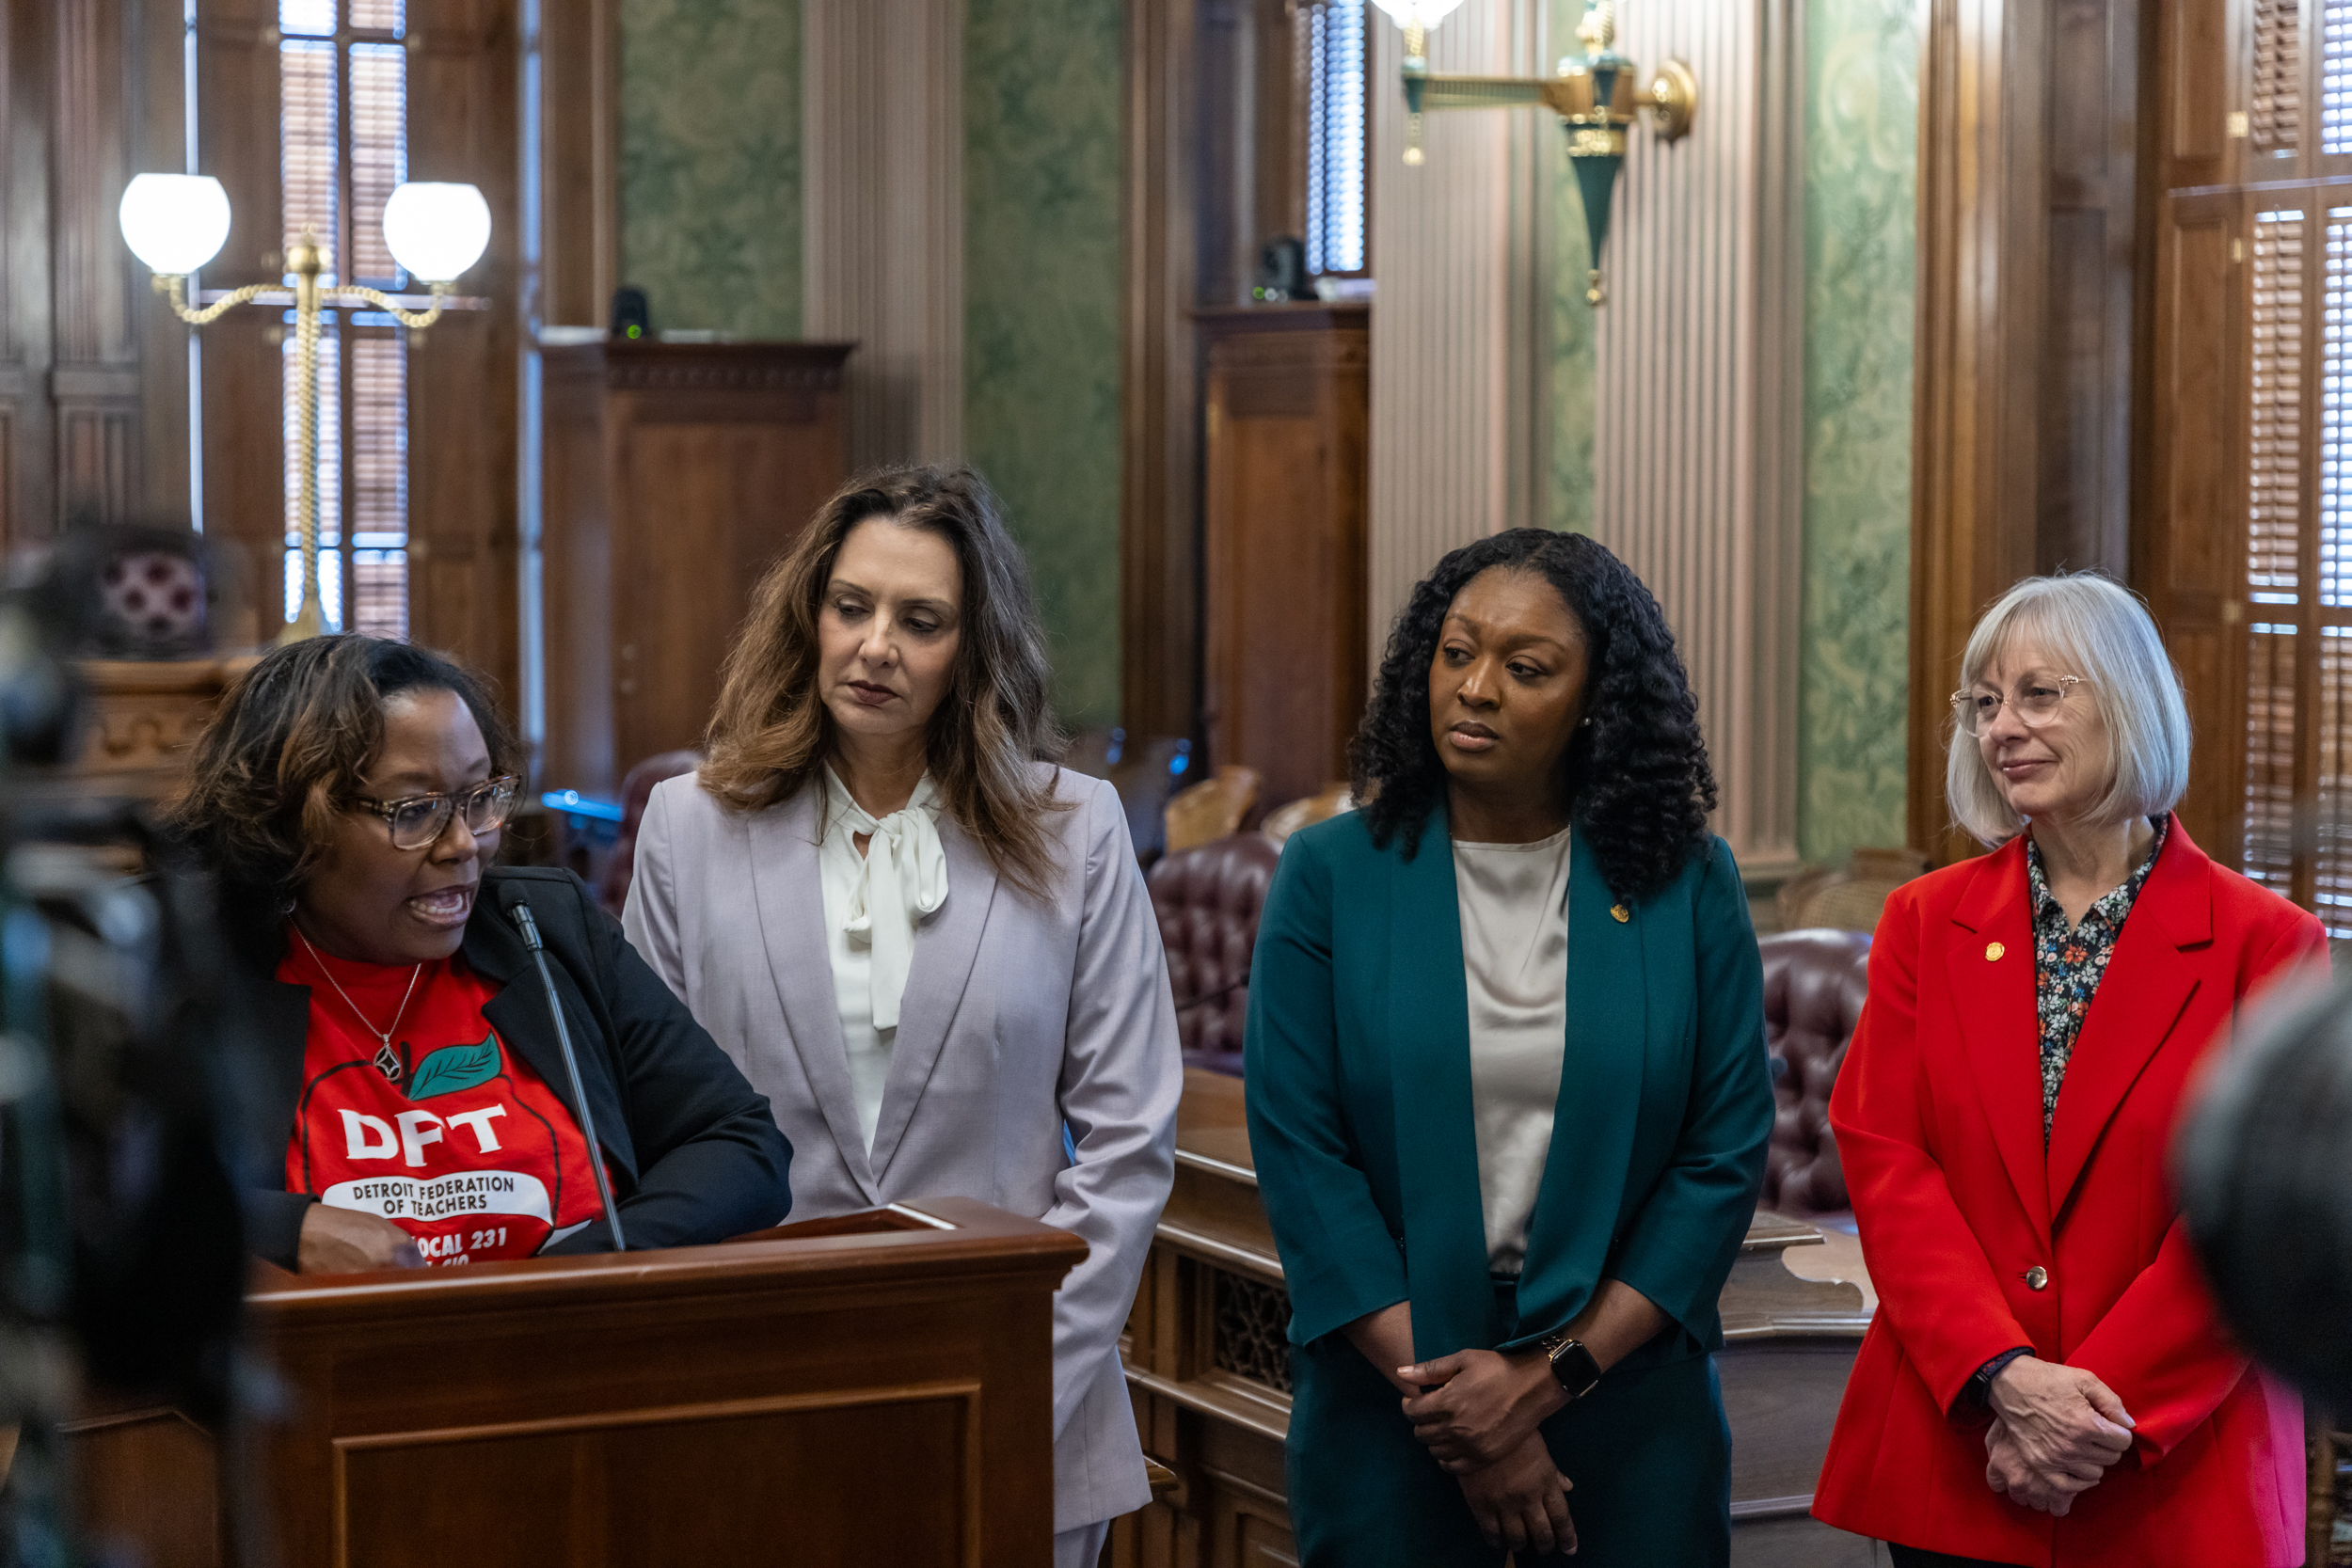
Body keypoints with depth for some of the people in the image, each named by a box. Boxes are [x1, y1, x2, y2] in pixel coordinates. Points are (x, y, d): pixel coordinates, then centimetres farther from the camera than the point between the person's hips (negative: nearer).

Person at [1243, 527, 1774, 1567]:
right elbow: (1299, 1155, -6)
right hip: (1391, 1399, 0)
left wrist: (1551, 1376, -12)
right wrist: (1451, 1405, -12)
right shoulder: (1330, 877, -2)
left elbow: (1724, 1157, -4)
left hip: (1625, 1394, 0)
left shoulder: (1687, 886, -2)